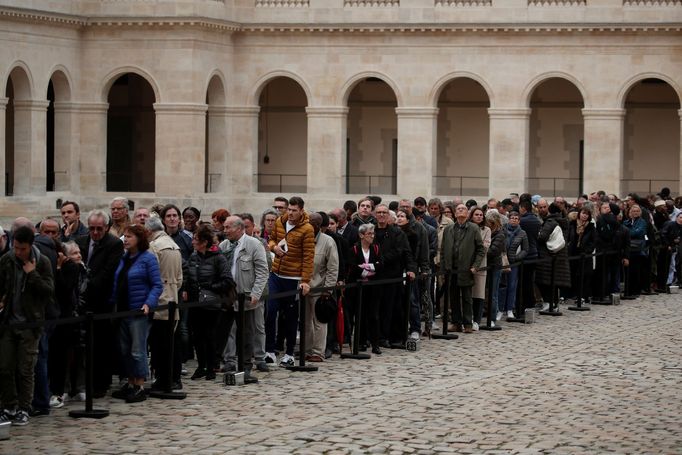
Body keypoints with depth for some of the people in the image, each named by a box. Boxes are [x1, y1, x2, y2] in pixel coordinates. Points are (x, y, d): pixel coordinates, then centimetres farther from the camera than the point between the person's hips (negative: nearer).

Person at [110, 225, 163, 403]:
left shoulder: (148, 258, -8)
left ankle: (140, 387, 1)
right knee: (125, 350, 11)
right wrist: (112, 302, 6)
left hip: (138, 311, -7)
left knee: (137, 351, -5)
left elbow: (157, 285, -10)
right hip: (122, 311, 7)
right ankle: (130, 384, 20)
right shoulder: (123, 258, 13)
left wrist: (149, 303, -22)